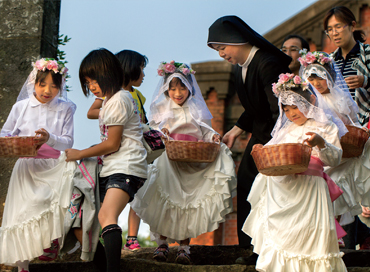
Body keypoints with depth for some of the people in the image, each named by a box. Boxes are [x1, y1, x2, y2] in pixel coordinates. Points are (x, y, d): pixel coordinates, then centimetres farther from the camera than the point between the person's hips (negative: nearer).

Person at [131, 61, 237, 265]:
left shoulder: (196, 110, 10)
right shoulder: (162, 108, 9)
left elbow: (204, 132, 9)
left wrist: (213, 137, -12)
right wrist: (161, 133, -14)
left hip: (191, 166, 0)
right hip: (168, 163, 0)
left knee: (188, 204, -3)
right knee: (164, 202, -6)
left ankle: (184, 247, 2)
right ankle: (162, 244, 4)